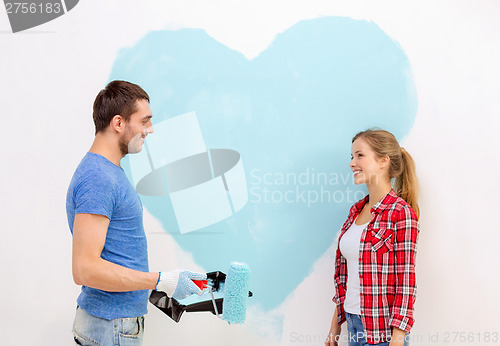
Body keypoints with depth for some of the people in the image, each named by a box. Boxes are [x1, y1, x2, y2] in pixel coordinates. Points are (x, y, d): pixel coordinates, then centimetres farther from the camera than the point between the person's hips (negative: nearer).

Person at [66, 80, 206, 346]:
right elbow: (85, 269, -27)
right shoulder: (97, 179, -22)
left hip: (120, 318, 10)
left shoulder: (110, 172, 11)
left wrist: (159, 284, 14)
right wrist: (161, 282, -22)